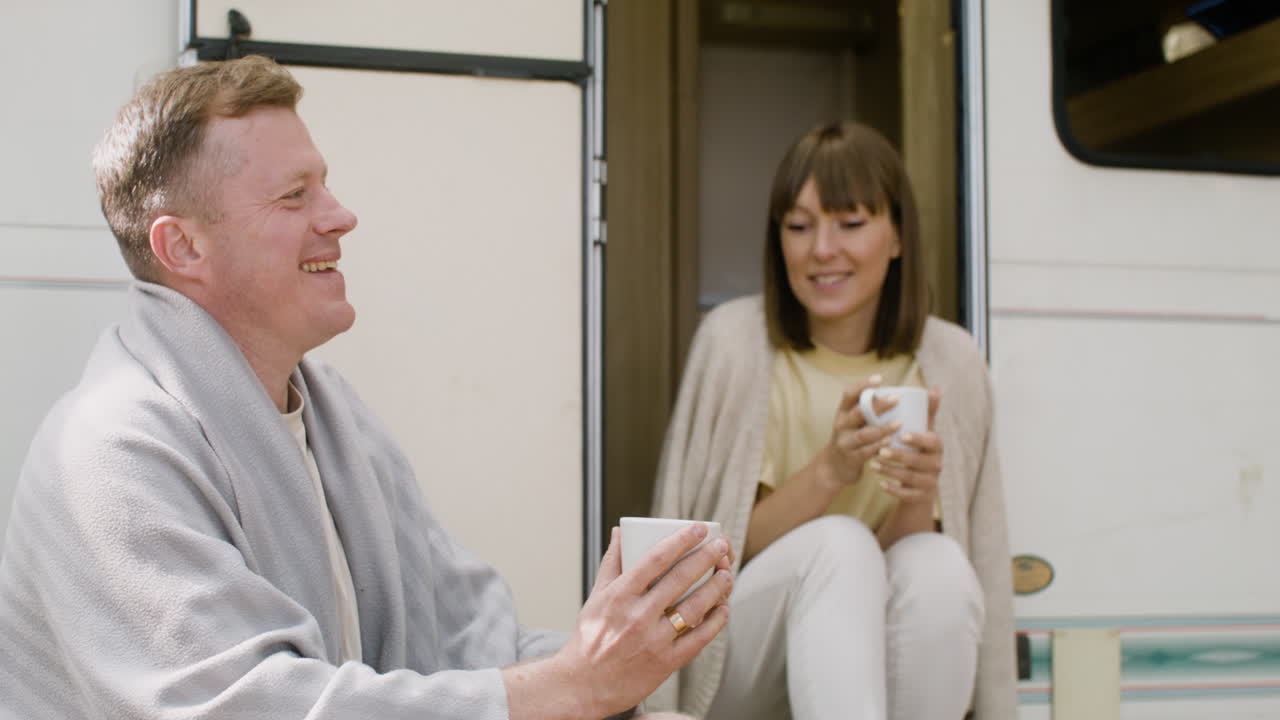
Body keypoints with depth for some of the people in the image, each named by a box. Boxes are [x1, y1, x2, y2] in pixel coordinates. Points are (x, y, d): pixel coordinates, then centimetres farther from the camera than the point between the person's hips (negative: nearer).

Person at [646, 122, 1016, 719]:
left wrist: (918, 499, -25)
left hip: (873, 654, 2)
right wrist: (828, 472, -26)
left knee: (939, 567, -30)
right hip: (739, 669, -2)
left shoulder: (950, 362, -3)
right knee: (840, 545, -31)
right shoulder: (734, 339, -9)